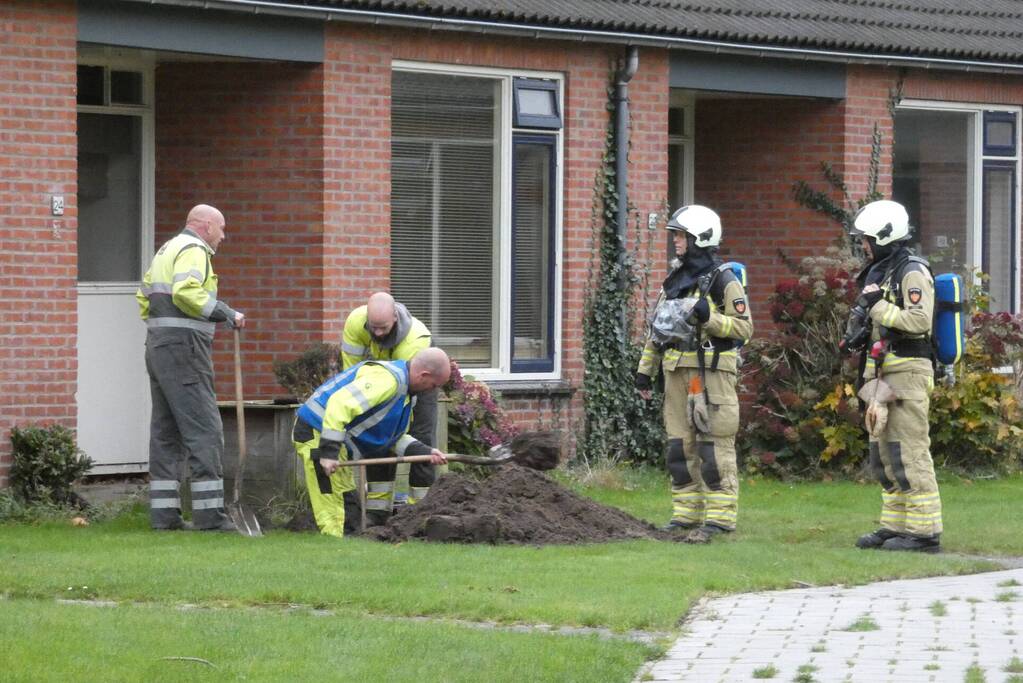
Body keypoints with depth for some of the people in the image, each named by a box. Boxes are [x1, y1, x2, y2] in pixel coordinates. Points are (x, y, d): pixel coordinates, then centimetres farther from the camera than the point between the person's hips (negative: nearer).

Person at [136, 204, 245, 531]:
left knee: (165, 431, 10)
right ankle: (209, 513, -12)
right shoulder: (193, 251, -9)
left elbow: (144, 296, 26)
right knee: (204, 429, -9)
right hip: (184, 350, -10)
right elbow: (186, 292, -24)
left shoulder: (166, 250, 22)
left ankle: (164, 513, 9)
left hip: (158, 347, 10)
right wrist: (227, 314, -18)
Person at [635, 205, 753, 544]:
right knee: (680, 447, 8)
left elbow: (744, 327, -10)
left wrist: (708, 316, -22)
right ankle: (686, 515, 14)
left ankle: (718, 519, -5)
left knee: (714, 449, -7)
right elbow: (657, 327, 22)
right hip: (677, 372, 7)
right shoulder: (674, 280, 17)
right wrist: (645, 369, 18)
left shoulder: (723, 281, -6)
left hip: (711, 372, -7)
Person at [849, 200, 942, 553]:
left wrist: (878, 306, -16)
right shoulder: (879, 272, 18)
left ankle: (924, 531, -9)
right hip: (882, 374, 10)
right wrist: (859, 324, 7)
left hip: (908, 372, -10)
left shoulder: (912, 272, -11)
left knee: (910, 452, -10)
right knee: (884, 453, 11)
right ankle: (895, 526, 17)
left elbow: (919, 321, -22)